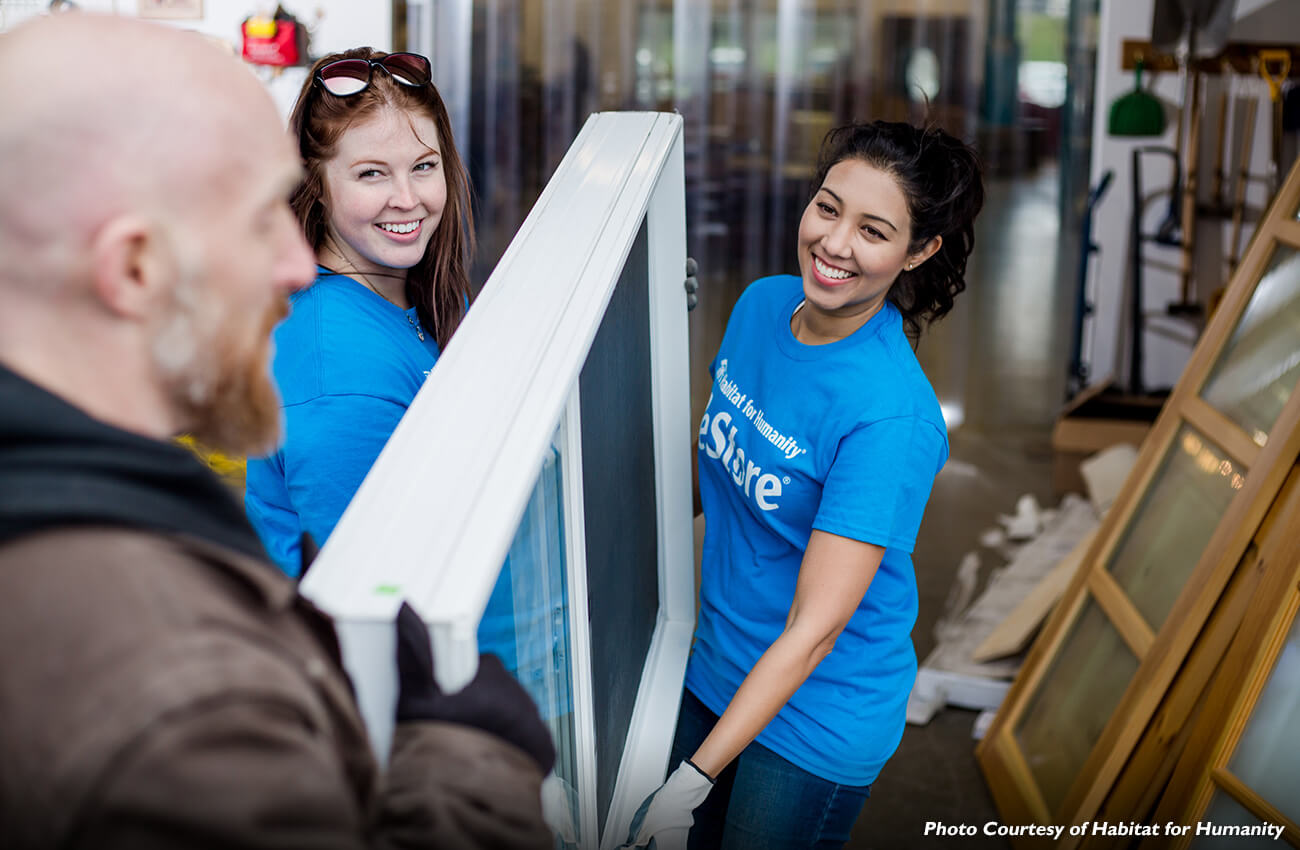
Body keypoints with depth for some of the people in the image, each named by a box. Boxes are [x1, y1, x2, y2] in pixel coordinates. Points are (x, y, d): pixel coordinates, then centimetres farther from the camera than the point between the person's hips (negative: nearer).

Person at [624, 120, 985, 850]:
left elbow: (815, 630, -28)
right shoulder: (763, 305, -6)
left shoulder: (891, 417, -29)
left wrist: (692, 781, -27)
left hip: (820, 718, -7)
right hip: (719, 673, 7)